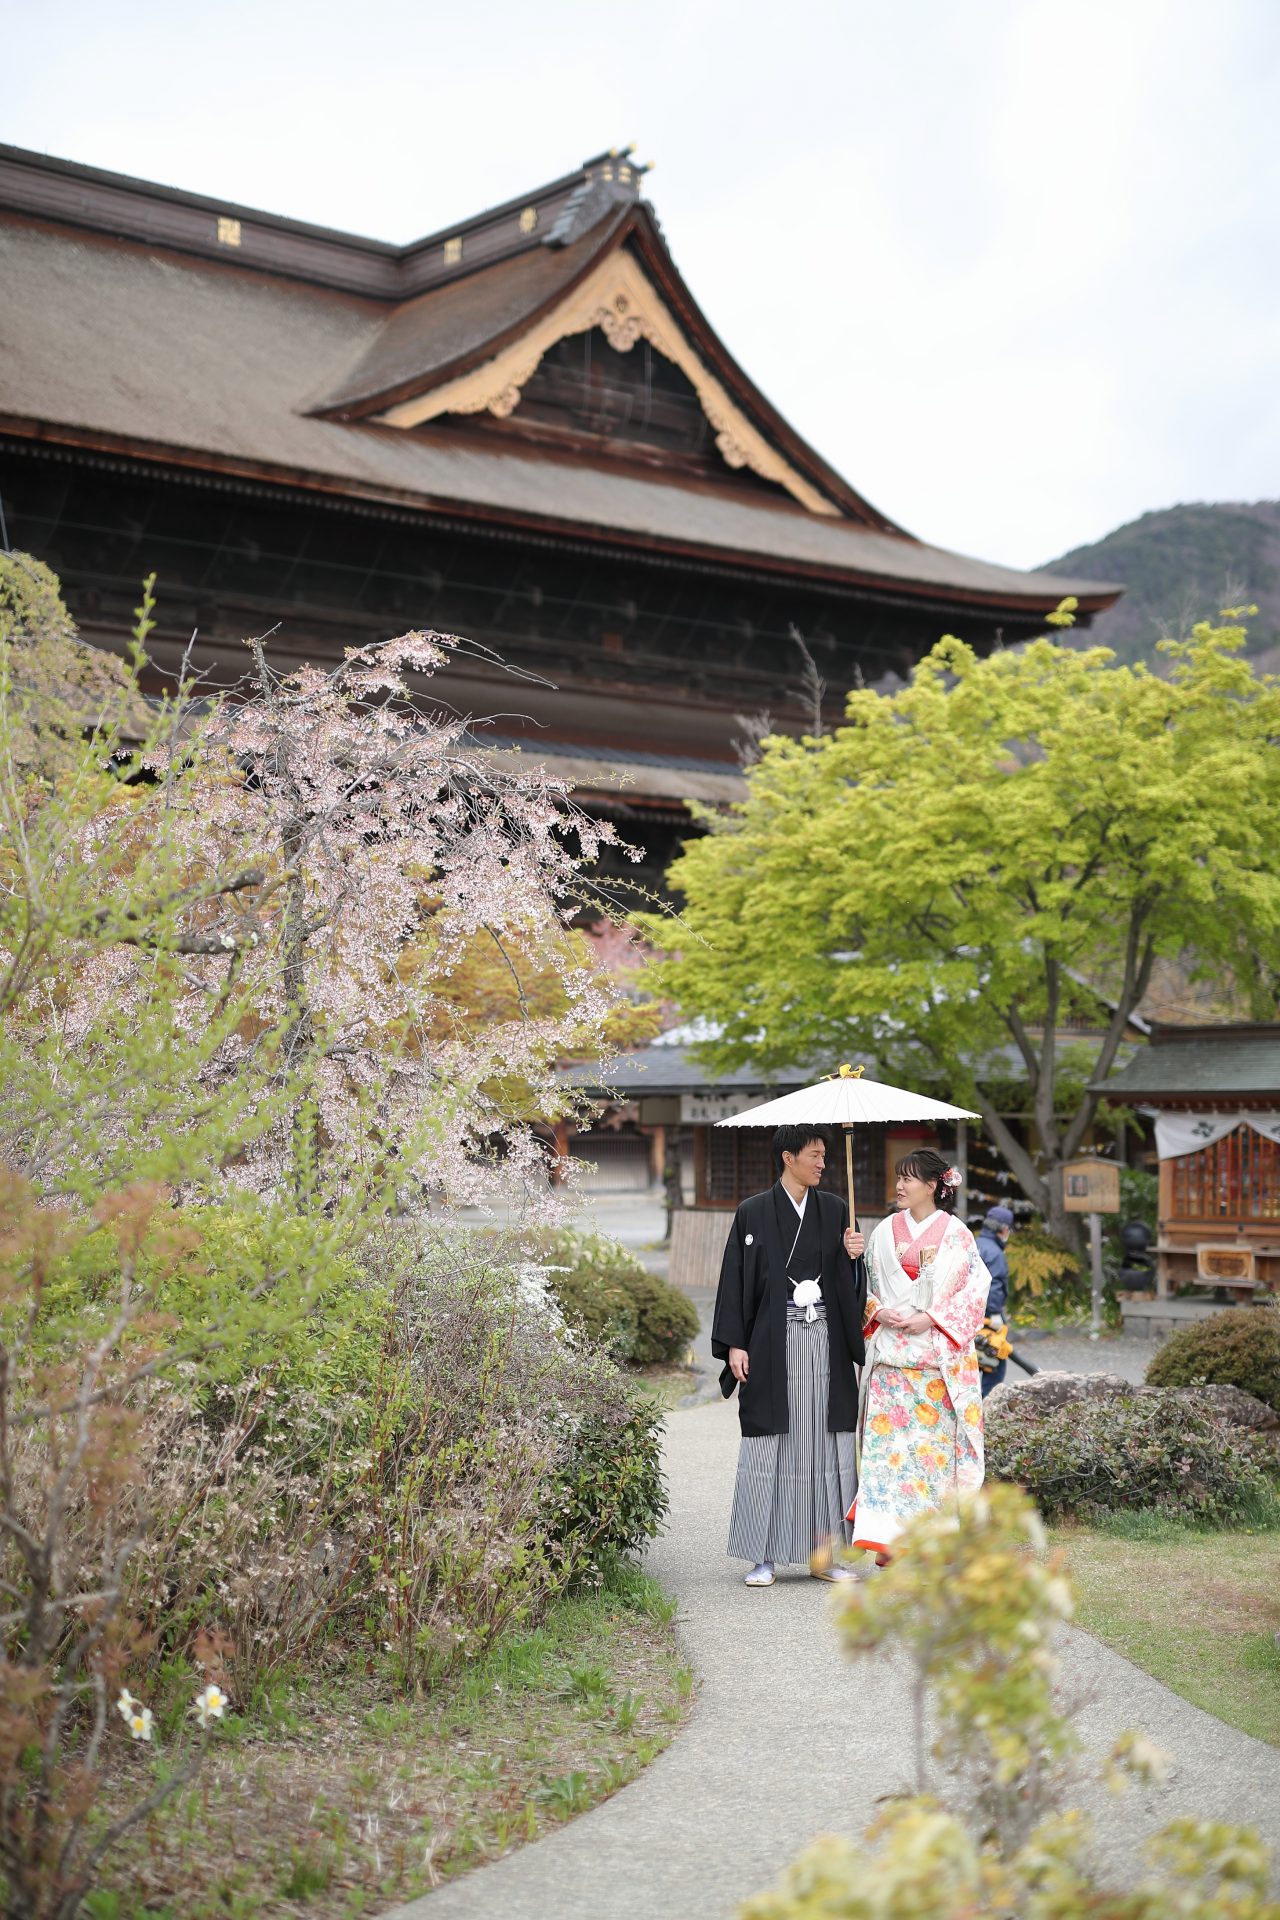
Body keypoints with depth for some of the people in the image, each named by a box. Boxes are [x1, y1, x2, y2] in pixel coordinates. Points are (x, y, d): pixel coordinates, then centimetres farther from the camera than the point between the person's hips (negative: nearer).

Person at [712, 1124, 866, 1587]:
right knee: (769, 1443, -2)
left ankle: (823, 1553, 10)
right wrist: (734, 1344, -7)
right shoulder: (753, 1213, 0)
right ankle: (765, 1557, 5)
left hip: (825, 1339, 3)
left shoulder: (834, 1209, 10)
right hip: (773, 1341, -3)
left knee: (825, 1442, 3)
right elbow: (735, 1280, -1)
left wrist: (852, 1256, -11)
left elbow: (848, 1281, 11)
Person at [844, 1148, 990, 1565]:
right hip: (891, 1355, 3)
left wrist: (929, 1318, -14)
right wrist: (879, 1312, -6)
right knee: (887, 1437, -5)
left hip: (938, 1353, -3)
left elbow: (973, 1288, -5)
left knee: (934, 1439, -2)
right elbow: (868, 1284, 14)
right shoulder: (886, 1231, 11)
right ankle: (888, 1537, -3)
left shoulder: (955, 1234, 0)